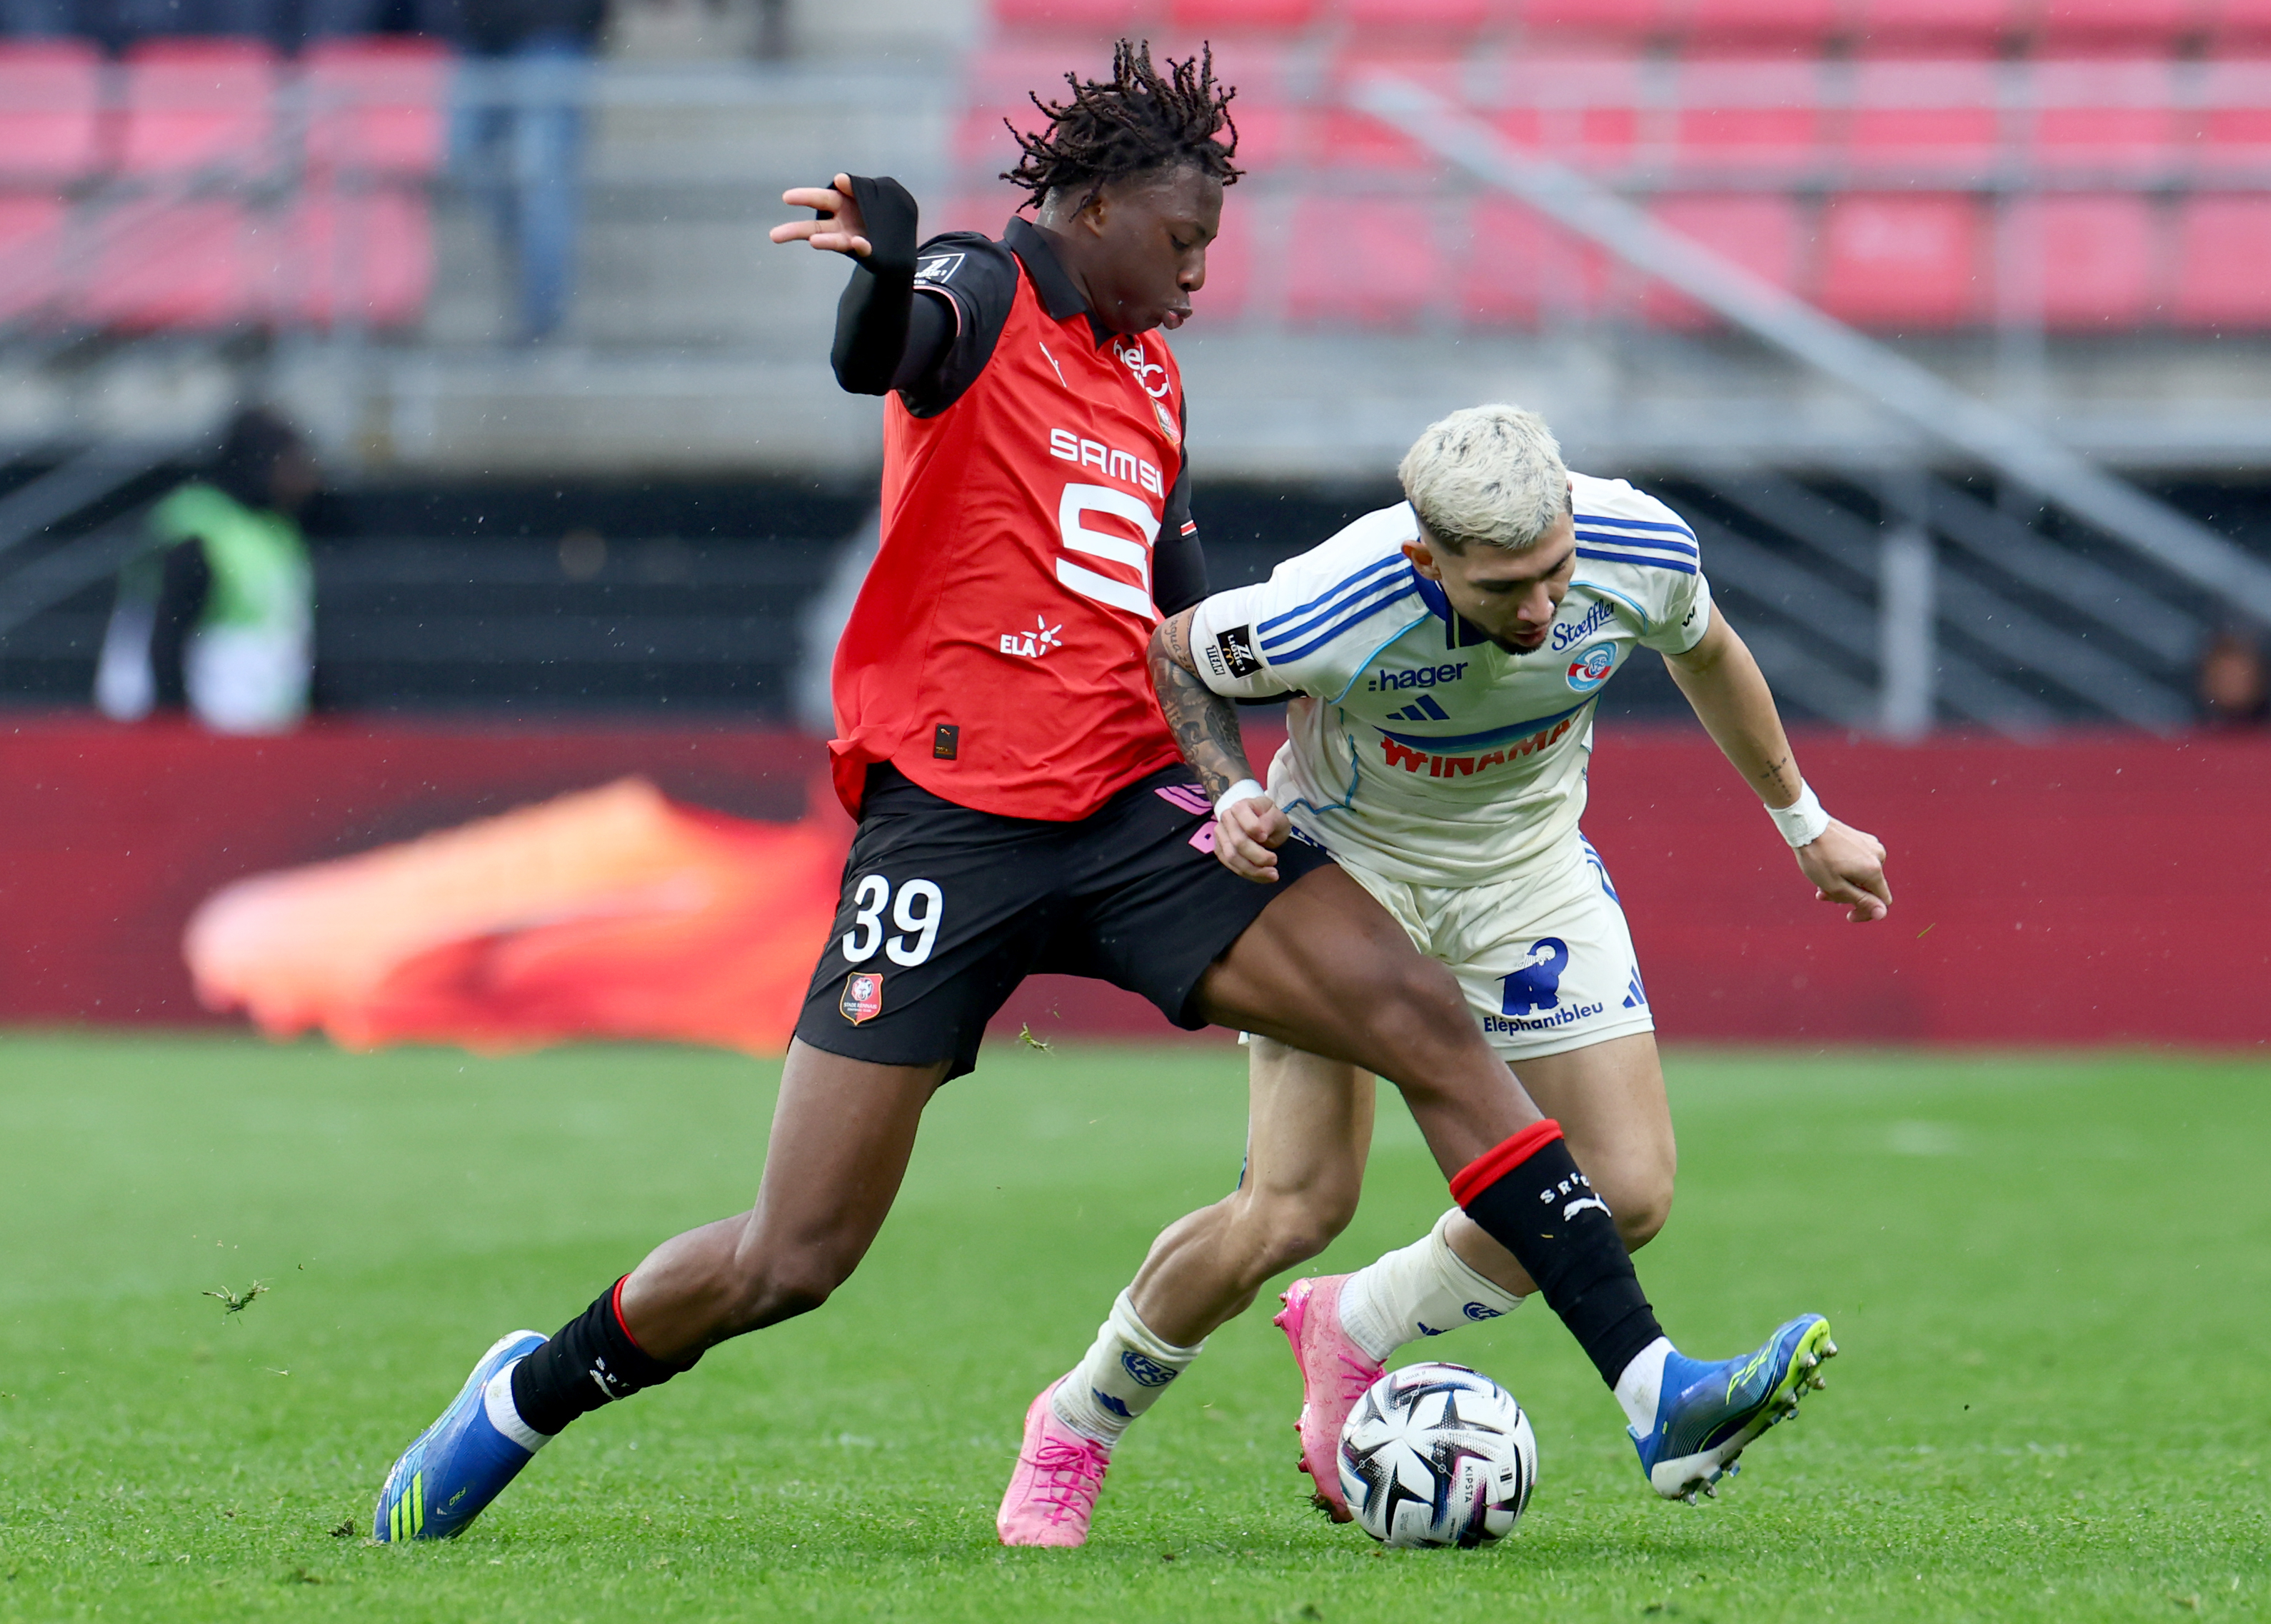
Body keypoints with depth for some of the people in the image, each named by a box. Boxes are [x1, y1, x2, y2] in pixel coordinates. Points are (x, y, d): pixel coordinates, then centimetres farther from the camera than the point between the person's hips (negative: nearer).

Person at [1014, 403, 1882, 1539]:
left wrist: (1805, 822, 12)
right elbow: (1174, 652, -13)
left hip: (1529, 862, 4)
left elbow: (1704, 654, 0)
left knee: (1626, 1195, -9)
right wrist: (1232, 794, -29)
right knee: (1294, 1212, -15)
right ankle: (1078, 1423, 11)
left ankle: (1352, 1332, 14)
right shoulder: (1334, 613, -37)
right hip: (1343, 852, -4)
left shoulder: (1642, 551, -27)